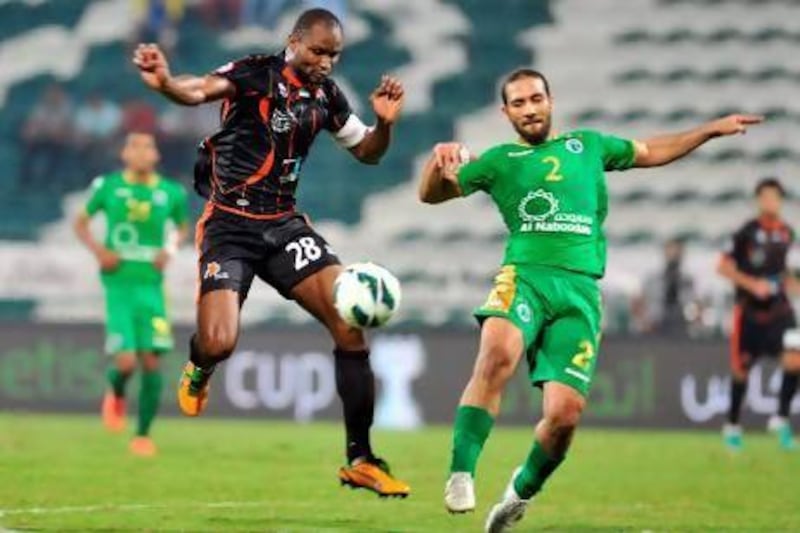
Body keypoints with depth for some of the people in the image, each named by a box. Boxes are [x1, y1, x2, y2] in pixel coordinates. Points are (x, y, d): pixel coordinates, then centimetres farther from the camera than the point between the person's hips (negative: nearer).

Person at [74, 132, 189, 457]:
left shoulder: (171, 193, 3)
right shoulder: (107, 186, -1)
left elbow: (182, 227, 22)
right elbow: (80, 222, 11)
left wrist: (170, 250, 2)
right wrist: (98, 250, -7)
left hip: (151, 286, 2)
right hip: (119, 285, -2)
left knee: (151, 362, -3)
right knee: (126, 361, -13)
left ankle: (143, 435, 11)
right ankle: (115, 394, 24)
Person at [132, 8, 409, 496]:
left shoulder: (326, 95, 5)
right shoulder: (257, 72, -12)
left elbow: (367, 153, 17)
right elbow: (199, 91, -30)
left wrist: (384, 123, -5)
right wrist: (164, 83, -53)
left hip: (283, 222, 5)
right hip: (230, 223, -5)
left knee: (351, 322, -10)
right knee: (218, 345, -19)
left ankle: (360, 459, 0)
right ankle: (198, 372, 25)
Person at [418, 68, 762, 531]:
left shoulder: (588, 146, 26)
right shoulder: (500, 159, 19)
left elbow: (651, 152, 40)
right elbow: (431, 195, 16)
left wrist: (712, 129, 37)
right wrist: (440, 159, -5)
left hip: (580, 290, 2)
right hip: (525, 276, -2)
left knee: (565, 412, -13)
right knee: (498, 353, -36)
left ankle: (521, 492, 15)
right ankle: (461, 475, -33)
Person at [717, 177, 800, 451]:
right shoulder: (747, 232, -9)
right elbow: (723, 266, -8)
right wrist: (752, 284, -19)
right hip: (749, 310, -3)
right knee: (741, 368, 5)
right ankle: (732, 425, 24)